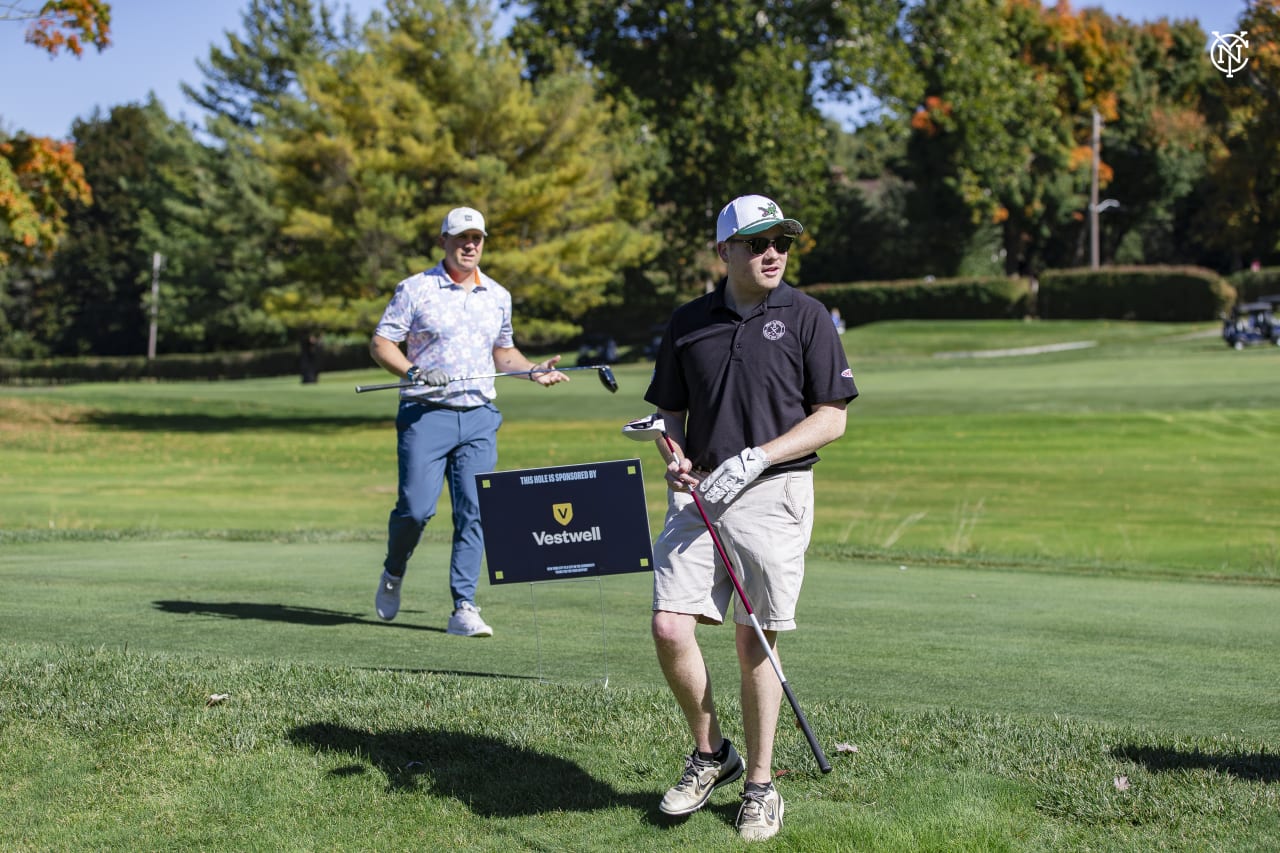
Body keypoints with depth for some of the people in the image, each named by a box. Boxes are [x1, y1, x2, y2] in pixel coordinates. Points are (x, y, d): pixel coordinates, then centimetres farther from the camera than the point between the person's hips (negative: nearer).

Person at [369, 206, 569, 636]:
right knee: (416, 508, -10)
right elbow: (381, 342, -1)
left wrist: (532, 370, 9)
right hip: (426, 414, -4)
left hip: (480, 416, 4)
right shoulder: (415, 289, 1)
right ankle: (393, 574, 20)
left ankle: (463, 608, -1)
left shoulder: (498, 296, 14)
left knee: (474, 512, -4)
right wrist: (413, 371, -18)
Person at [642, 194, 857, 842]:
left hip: (772, 495, -3)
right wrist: (674, 458, -5)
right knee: (670, 627, -9)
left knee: (756, 643, 2)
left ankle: (760, 784, 17)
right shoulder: (687, 322, 10)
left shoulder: (805, 317, 0)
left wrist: (754, 458, -14)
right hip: (697, 494, 3)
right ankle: (710, 754, 15)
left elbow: (831, 419, -3)